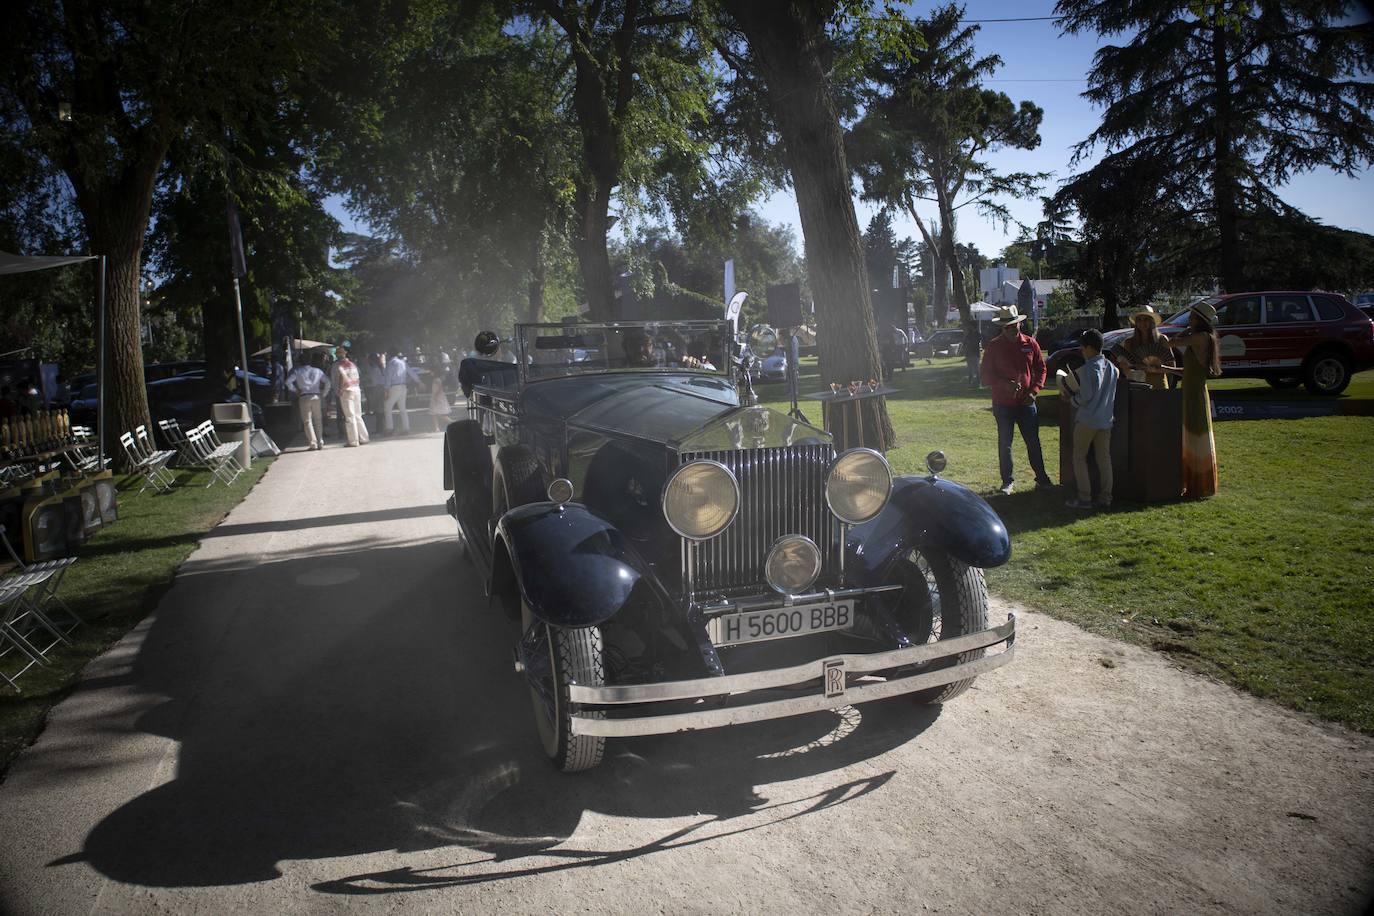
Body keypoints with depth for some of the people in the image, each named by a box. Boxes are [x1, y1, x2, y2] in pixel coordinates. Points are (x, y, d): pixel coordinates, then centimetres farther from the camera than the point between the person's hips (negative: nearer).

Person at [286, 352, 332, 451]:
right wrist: (323, 394, 8)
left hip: (303, 397, -2)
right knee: (318, 420, 10)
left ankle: (313, 444, -7)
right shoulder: (318, 371, 10)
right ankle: (320, 443, 9)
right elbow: (328, 382, 2)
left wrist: (295, 391, 5)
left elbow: (288, 381, -7)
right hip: (316, 396, 2)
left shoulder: (297, 370, 5)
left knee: (307, 421, 0)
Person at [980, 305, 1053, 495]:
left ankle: (1041, 478, 14)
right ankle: (1007, 482, 15)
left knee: (1033, 442, 5)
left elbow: (1041, 369, 9)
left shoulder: (1030, 344, 2)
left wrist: (1034, 390, -5)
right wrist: (1004, 384, -18)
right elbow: (984, 375, -3)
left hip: (1026, 402, 1)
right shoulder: (994, 346, -3)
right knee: (1005, 443, 6)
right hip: (1003, 403, -1)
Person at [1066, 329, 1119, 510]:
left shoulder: (1087, 369, -16)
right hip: (1106, 420, 7)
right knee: (1104, 459, 10)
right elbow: (1112, 394, 13)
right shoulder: (1111, 366, 7)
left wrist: (1073, 399, 0)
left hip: (1087, 420, -7)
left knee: (1079, 458, 3)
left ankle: (1084, 497, 1)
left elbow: (1085, 396, -18)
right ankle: (1105, 497, 12)